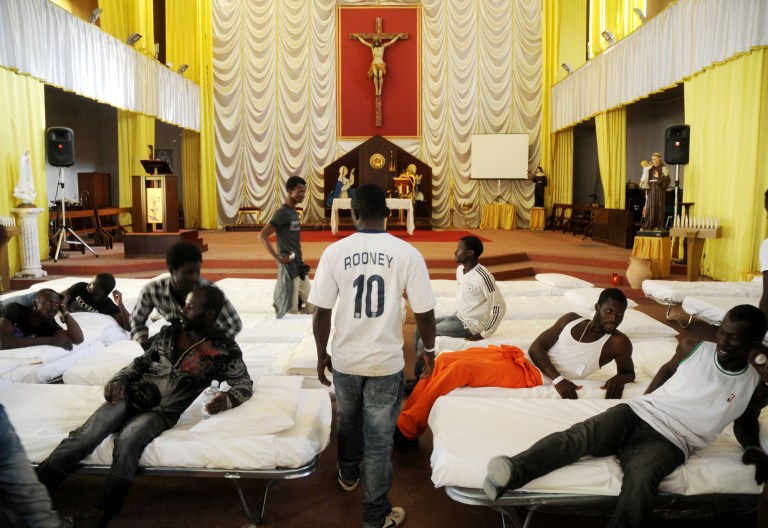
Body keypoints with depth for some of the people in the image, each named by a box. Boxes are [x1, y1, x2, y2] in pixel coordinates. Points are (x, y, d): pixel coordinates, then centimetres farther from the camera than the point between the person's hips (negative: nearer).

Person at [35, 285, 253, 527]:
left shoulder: (225, 348, -1)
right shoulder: (169, 332, 12)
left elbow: (244, 384, 2)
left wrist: (227, 400, -20)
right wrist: (120, 379, 0)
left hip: (163, 411, -3)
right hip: (134, 395, 4)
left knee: (128, 439, -33)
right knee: (86, 435, -21)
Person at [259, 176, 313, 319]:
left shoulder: (294, 213, 12)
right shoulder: (282, 213, -14)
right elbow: (263, 236, -19)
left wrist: (301, 260, 12)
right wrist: (278, 258, -20)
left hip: (299, 265, 8)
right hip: (288, 266, -8)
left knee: (309, 307, 10)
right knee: (292, 309, -3)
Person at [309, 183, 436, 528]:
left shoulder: (335, 252, -9)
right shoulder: (407, 253, -12)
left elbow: (321, 312, -7)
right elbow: (424, 313, -9)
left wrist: (322, 354, 8)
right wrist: (430, 349, 9)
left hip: (344, 359, 2)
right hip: (386, 361, -2)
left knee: (348, 421, 27)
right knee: (379, 437, 10)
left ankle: (348, 475, 52)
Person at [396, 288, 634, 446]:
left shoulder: (618, 343, 3)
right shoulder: (571, 319, 14)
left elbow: (629, 373, 15)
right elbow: (537, 347, 6)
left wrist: (619, 379, -11)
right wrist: (558, 378, -12)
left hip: (531, 376, -6)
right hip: (515, 357, 6)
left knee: (461, 369, -25)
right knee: (444, 360, -10)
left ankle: (406, 431, -16)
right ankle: (404, 418, -3)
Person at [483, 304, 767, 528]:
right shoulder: (693, 349, 10)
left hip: (668, 441, -1)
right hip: (637, 413, 1)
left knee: (642, 478, -39)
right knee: (582, 435, -32)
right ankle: (513, 471, -53)